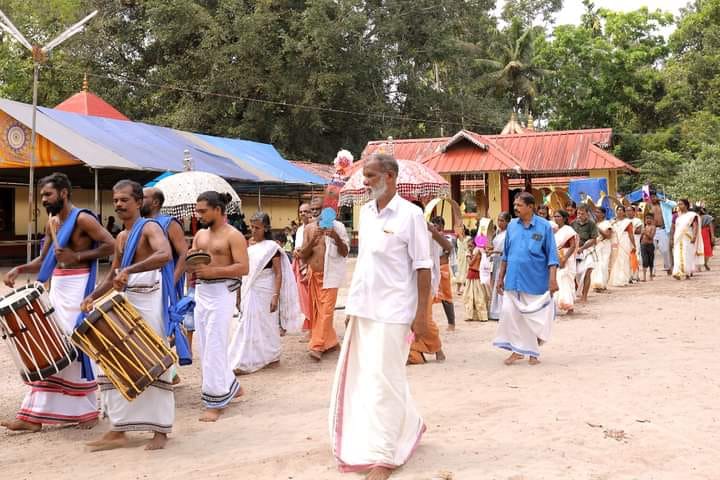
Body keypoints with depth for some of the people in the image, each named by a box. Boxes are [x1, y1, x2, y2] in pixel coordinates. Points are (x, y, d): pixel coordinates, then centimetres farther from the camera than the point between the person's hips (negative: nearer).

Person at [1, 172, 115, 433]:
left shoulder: (82, 219, -10)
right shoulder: (51, 223, 14)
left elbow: (111, 245, -16)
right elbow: (43, 261, 18)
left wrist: (77, 256, -19)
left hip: (77, 287, -8)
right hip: (56, 287, 8)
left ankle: (87, 411, 10)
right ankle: (34, 415, 10)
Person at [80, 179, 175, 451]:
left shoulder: (149, 228, -7)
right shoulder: (121, 238, 18)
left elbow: (165, 254, -29)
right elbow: (112, 278, 22)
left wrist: (129, 270, -36)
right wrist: (93, 297, 5)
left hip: (150, 301, -8)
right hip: (125, 303, 8)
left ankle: (160, 431, 2)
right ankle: (118, 431, 10)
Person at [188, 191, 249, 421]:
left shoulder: (233, 236, -9)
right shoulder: (200, 235, 13)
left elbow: (243, 268, -16)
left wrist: (212, 271, -23)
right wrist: (190, 266, -8)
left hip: (221, 293, -8)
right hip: (201, 292, 8)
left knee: (214, 347, -7)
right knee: (206, 346, 13)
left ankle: (216, 401, 1)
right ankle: (230, 386, 30)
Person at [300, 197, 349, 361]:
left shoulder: (337, 226, -5)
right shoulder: (308, 228, 6)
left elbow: (345, 252, -7)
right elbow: (303, 255, 1)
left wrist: (336, 238, -25)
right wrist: (313, 240, -16)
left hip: (330, 274, -5)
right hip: (313, 275, 5)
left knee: (326, 310, -11)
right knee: (317, 310, 9)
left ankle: (317, 346, -12)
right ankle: (330, 341, 22)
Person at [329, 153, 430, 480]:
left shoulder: (409, 214, -11)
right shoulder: (365, 211, 9)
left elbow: (422, 267, -11)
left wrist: (422, 313, -15)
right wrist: (354, 302, 14)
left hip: (392, 312, -7)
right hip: (363, 309, 7)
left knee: (383, 380, -4)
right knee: (363, 377, 15)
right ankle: (410, 427, 34)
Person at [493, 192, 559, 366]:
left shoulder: (544, 226, -6)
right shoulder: (512, 225, 6)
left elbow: (552, 255, -5)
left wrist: (553, 279, -15)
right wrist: (500, 278, 12)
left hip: (536, 282, -4)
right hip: (513, 281, 4)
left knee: (536, 318, 4)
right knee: (510, 314, 1)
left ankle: (533, 352, 23)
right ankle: (517, 350, 15)